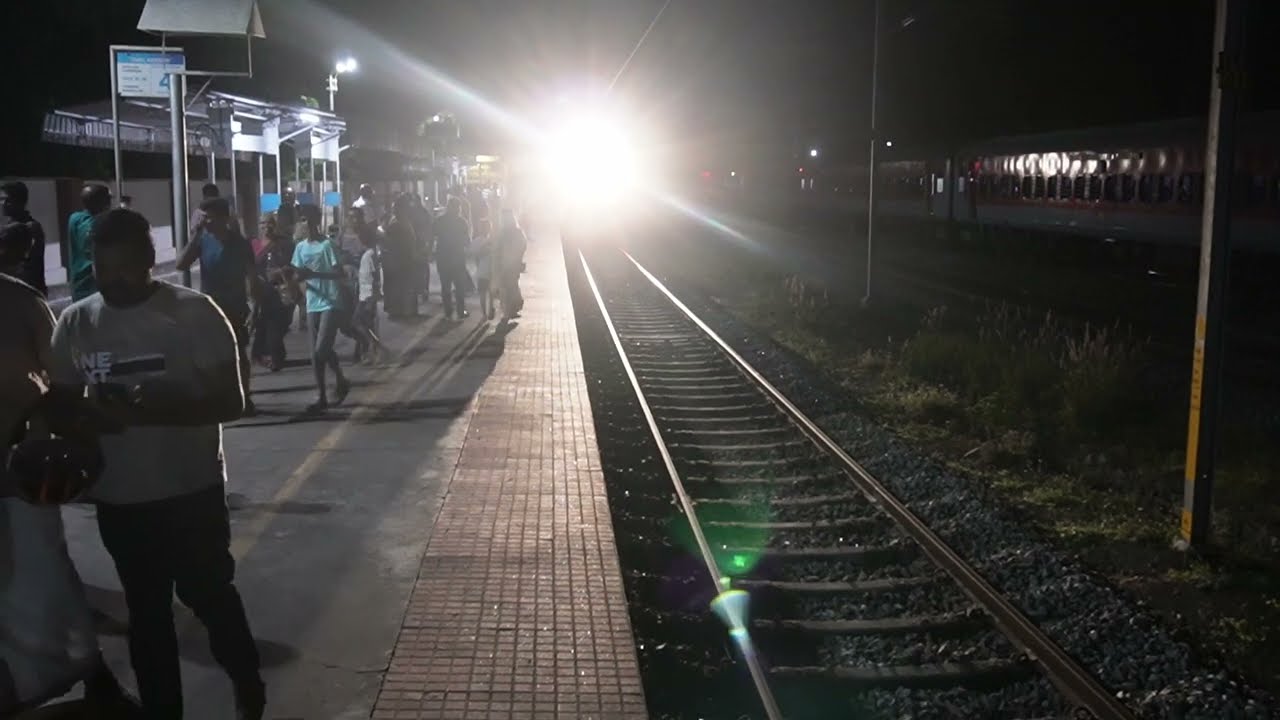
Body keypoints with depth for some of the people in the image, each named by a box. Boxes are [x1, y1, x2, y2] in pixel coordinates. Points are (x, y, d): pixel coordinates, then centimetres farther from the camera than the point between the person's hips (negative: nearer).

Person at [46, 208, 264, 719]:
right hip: (117, 498, 3)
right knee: (145, 611, 16)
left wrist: (158, 411, -29)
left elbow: (230, 401, -13)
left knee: (207, 594, 13)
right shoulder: (74, 322, -1)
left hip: (191, 491, -3)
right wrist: (93, 413, -16)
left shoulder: (195, 313, -12)